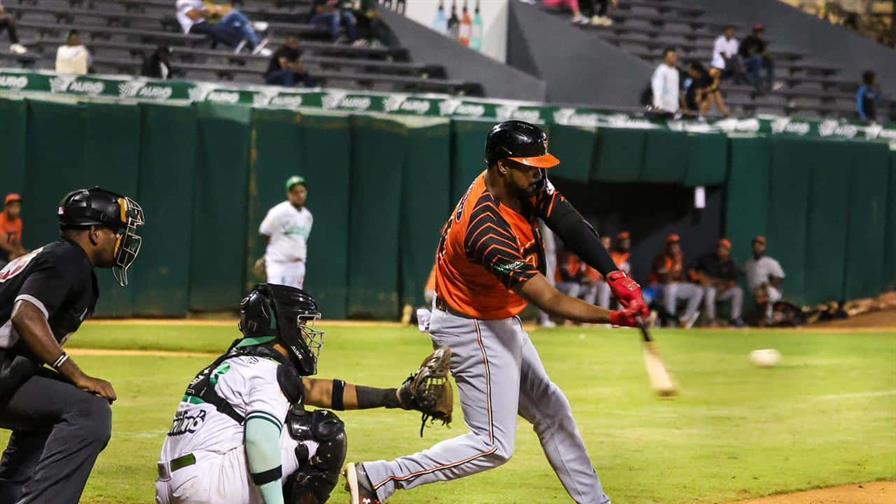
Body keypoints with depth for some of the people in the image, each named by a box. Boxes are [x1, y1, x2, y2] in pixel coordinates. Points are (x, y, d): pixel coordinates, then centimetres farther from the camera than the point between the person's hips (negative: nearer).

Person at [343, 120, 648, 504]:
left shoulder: (523, 184, -9)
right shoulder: (487, 230, -35)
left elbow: (570, 223, -14)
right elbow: (548, 301, -37)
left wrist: (614, 275, -28)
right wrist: (613, 318, -42)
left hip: (499, 324, 10)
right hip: (473, 331, -10)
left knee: (552, 411, 20)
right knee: (493, 446, -7)